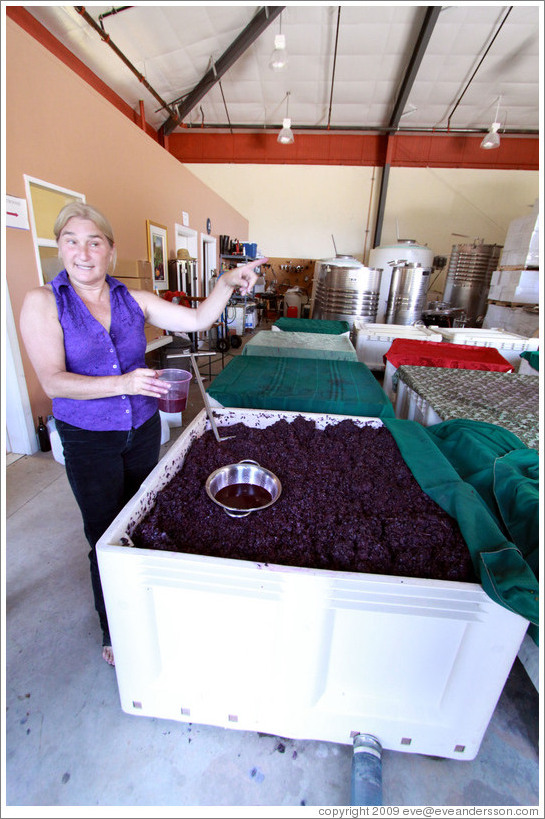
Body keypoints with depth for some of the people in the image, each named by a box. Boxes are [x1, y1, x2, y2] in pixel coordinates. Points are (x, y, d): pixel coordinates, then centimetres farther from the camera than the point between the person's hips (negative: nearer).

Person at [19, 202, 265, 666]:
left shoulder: (134, 300, 1)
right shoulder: (43, 303, -8)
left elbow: (197, 320, -2)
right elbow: (53, 381, -18)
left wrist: (228, 283, -16)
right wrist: (122, 384, -32)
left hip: (143, 430, 4)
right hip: (89, 440, -3)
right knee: (106, 536, 9)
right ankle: (113, 632, 37)